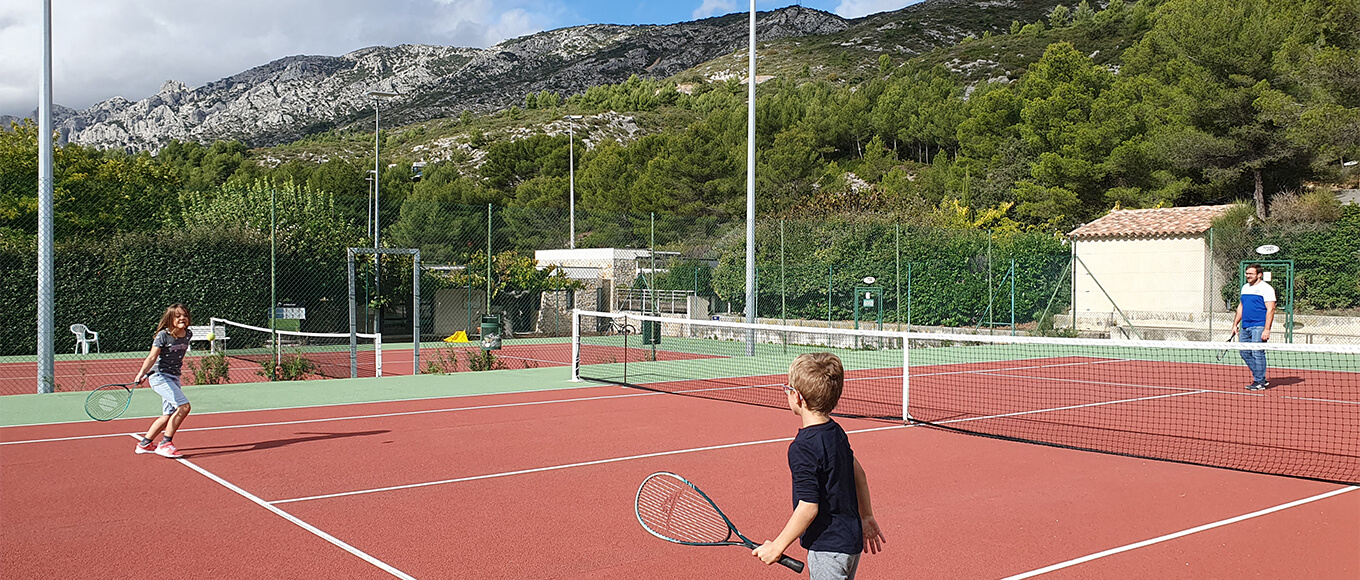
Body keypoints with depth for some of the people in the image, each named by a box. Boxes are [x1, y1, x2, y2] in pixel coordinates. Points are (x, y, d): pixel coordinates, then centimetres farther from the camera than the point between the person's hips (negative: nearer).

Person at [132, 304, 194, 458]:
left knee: (168, 415, 12)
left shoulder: (188, 334, 3)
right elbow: (152, 357, -19)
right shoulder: (163, 335, -15)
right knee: (184, 406, -20)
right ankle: (165, 444, -12)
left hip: (174, 377, 8)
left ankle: (145, 443, 29)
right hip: (159, 376, -8)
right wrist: (142, 373, -30)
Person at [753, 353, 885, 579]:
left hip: (828, 549, -9)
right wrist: (866, 517, 28)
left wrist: (777, 546, -14)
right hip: (851, 540, 9)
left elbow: (808, 508, -24)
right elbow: (858, 472, 16)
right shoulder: (836, 433, 3)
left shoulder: (803, 448, -23)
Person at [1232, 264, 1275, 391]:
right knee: (1244, 352, 7)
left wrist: (1266, 329, -19)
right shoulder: (1245, 287, 16)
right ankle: (1261, 379, 17)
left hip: (1259, 326, -8)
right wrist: (1235, 324, 18)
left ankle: (1259, 382, -1)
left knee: (1257, 353, -9)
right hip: (1245, 327, 8)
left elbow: (1270, 310, -13)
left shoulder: (1266, 288, -7)